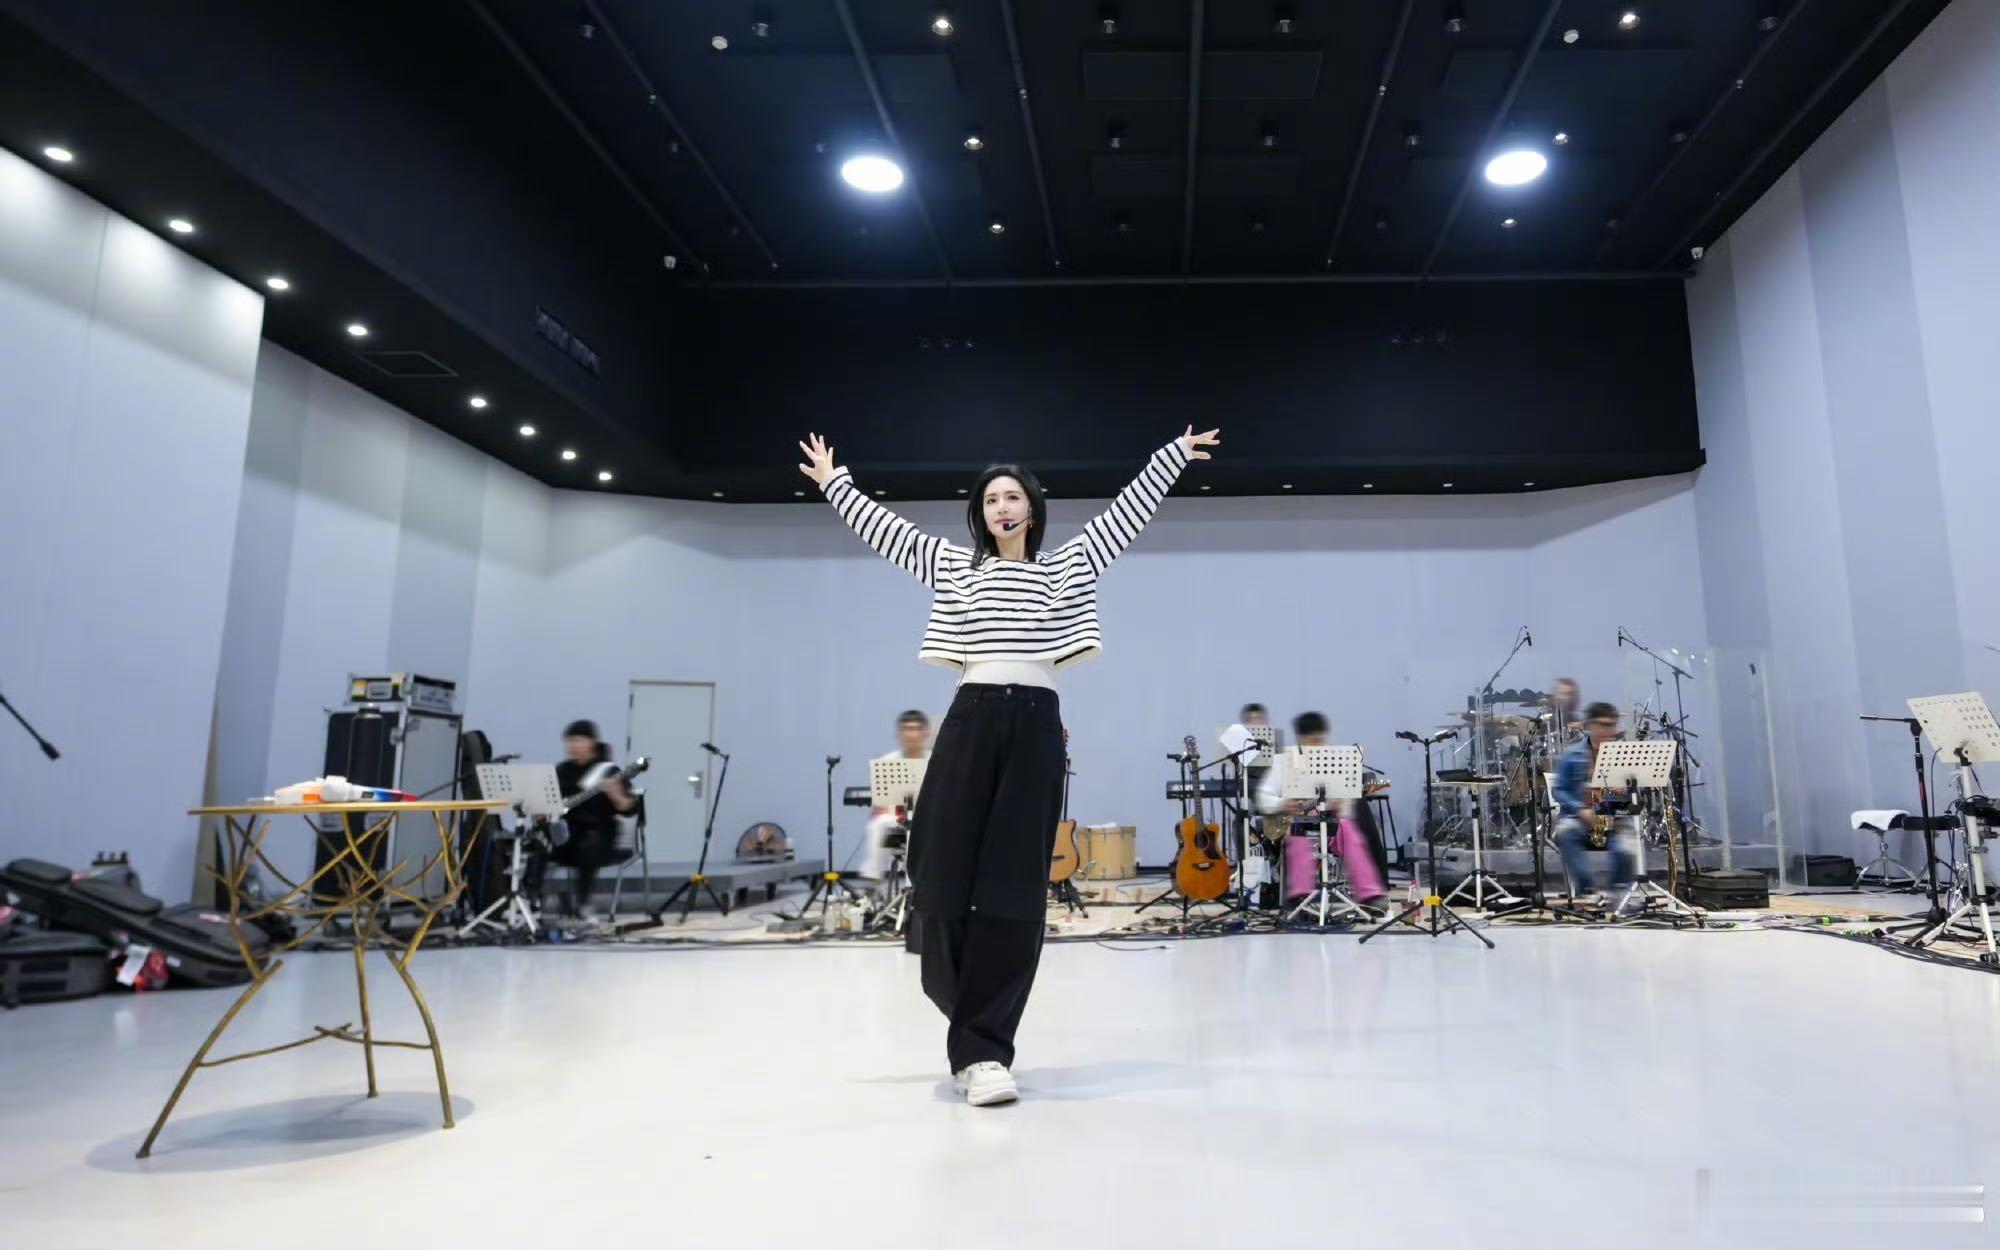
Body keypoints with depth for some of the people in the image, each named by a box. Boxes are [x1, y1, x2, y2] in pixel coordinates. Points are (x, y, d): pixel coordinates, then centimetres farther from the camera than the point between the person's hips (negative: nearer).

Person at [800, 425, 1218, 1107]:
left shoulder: (1067, 564, 15)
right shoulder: (953, 565, 16)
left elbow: (1128, 510, 17)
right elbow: (883, 527, 22)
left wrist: (1175, 453, 17)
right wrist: (834, 482, 26)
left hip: (1035, 726, 0)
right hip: (970, 722, 1)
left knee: (1015, 889, -3)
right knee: (946, 877, -3)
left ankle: (983, 1047, 3)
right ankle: (977, 1041, 15)